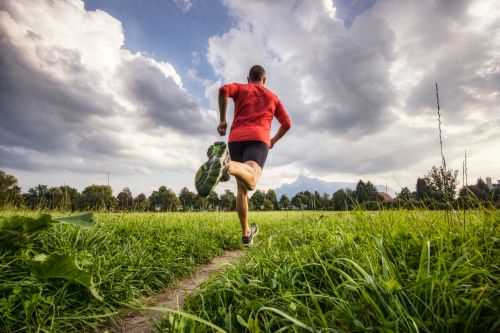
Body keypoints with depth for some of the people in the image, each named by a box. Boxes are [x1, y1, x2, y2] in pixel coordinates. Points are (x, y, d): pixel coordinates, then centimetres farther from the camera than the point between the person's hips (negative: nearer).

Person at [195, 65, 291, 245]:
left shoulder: (240, 88, 25)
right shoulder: (273, 96, 29)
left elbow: (224, 90, 1)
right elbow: (287, 123, 23)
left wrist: (222, 120, 6)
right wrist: (274, 140, 39)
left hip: (236, 139, 2)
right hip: (258, 139, -2)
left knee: (241, 189, 13)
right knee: (250, 182, -27)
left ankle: (246, 233, 17)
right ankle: (226, 164, -60)